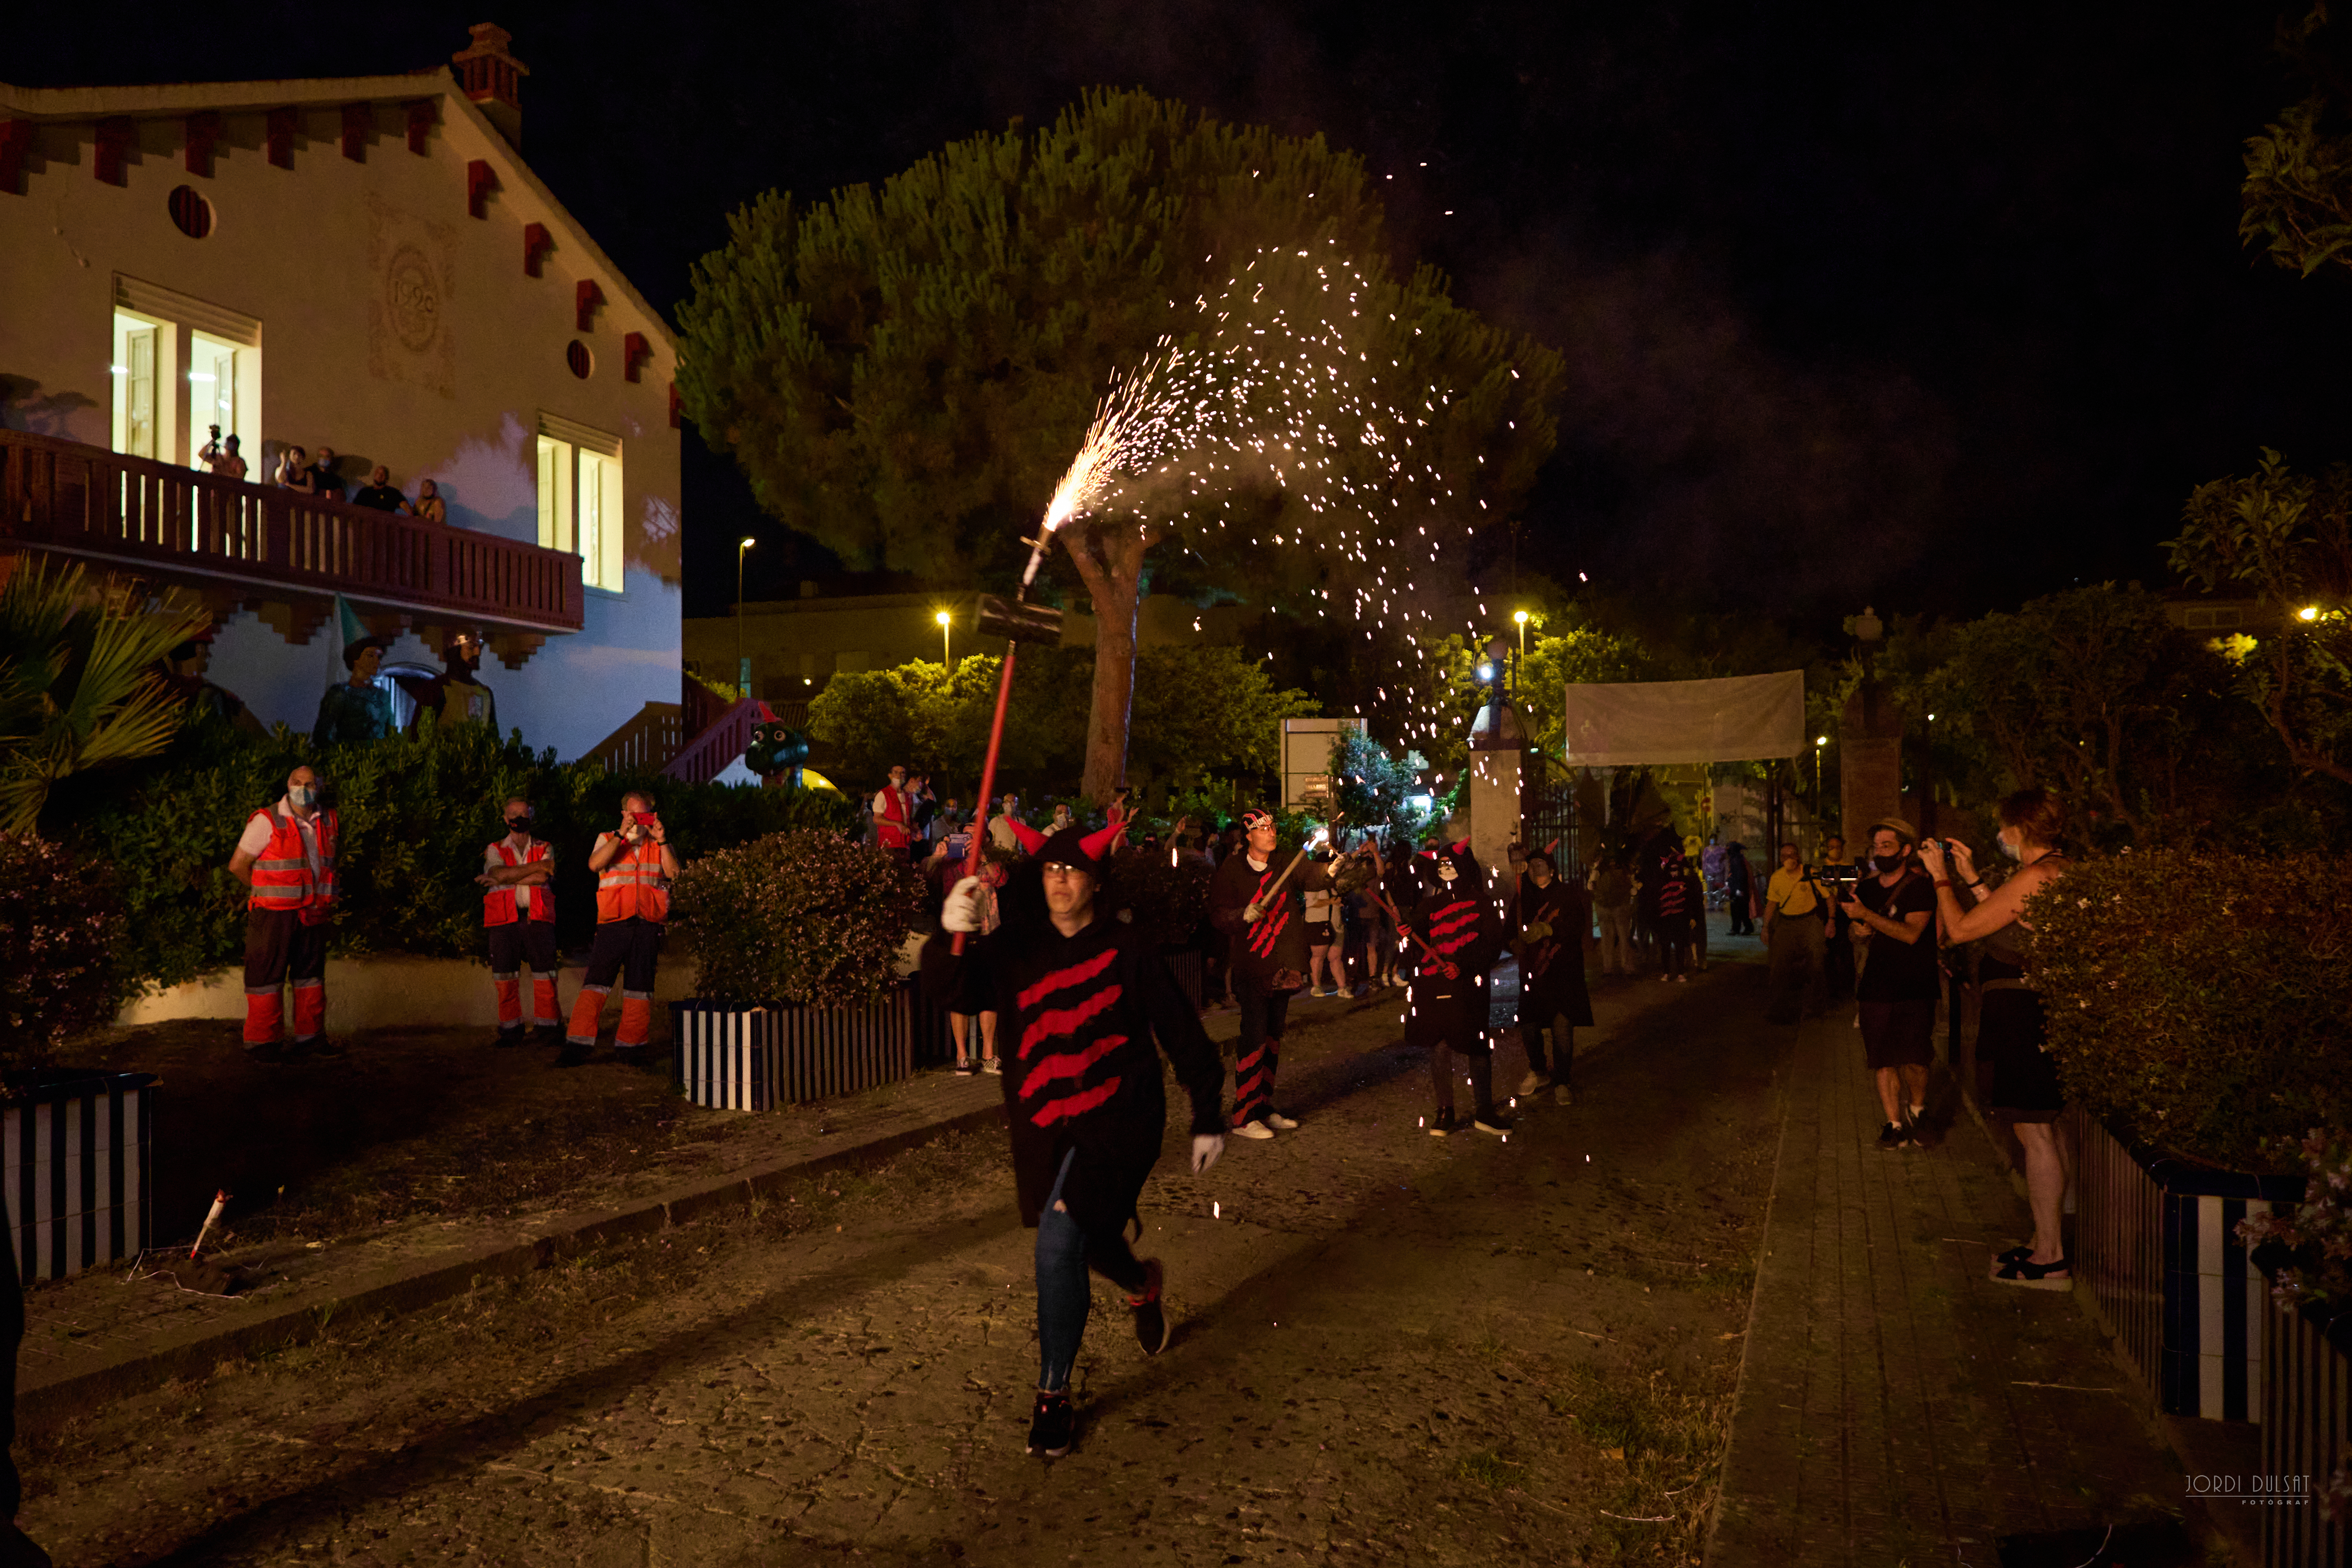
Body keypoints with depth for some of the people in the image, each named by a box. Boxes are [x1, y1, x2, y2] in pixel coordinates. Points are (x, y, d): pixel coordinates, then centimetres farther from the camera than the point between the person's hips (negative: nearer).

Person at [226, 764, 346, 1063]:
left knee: (311, 975, 11)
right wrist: (269, 892, 4)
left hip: (313, 912, 6)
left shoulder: (327, 822, 9)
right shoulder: (267, 821, -9)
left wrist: (324, 899, 14)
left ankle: (310, 1038, 20)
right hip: (274, 914, -6)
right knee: (266, 978, 0)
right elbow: (238, 865, -6)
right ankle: (262, 1044, 7)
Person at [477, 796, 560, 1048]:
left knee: (545, 975, -6)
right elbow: (500, 873, -6)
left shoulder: (545, 848, 14)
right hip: (504, 918, 0)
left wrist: (502, 879, -5)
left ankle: (548, 1027, 0)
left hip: (537, 918, 0)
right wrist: (539, 865, -7)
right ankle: (511, 1030, 6)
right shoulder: (495, 850, 15)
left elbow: (543, 878, -4)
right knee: (505, 977, -2)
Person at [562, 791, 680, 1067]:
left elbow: (673, 875, 1)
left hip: (648, 925, 2)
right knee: (595, 982, -8)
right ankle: (578, 1045, -6)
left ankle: (630, 1045, 12)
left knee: (640, 987, 3)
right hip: (614, 922, -1)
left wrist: (662, 840, -8)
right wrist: (622, 834, -13)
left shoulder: (659, 845, 17)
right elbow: (595, 864, -7)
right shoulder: (608, 840, 14)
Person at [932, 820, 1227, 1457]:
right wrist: (949, 935, -34)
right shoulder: (1016, 949, 0)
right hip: (1042, 1125, 5)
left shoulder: (1126, 948, -7)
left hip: (1116, 1119, -4)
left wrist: (1208, 1117, 1)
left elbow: (1180, 1032, -1)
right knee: (1089, 1241, 21)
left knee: (1059, 1244, -17)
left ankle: (1054, 1394, 3)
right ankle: (1144, 1282, 57)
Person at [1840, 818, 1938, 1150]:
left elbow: (1912, 933, -19)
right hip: (1876, 986, 4)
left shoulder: (1919, 887, -5)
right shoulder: (1866, 888, 11)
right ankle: (1894, 1124, 10)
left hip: (1915, 987, -4)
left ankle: (1917, 1110, 18)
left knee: (1913, 1060, -8)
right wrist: (1861, 932, -3)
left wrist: (1866, 915, -25)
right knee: (1883, 1060, 1)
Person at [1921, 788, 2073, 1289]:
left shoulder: (2034, 877, -20)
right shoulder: (2062, 871, 11)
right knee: (2046, 1129, 18)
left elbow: (1960, 929, -15)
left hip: (2023, 1013, -11)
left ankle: (2049, 1260, 1)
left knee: (2034, 1133, -5)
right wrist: (1972, 879, 22)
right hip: (2044, 1010, 11)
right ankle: (2048, 1241, 28)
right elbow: (2008, 923, 21)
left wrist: (1941, 877, -1)